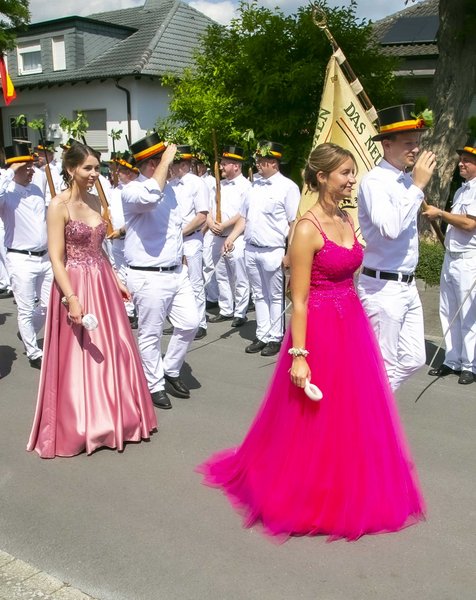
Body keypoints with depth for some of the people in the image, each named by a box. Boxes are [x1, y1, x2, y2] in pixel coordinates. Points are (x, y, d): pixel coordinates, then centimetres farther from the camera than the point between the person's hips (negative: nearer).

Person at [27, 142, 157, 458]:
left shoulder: (95, 201, 10)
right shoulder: (59, 205, -12)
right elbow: (57, 259, -16)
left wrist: (116, 280, 14)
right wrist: (72, 298, -23)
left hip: (103, 284, 7)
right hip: (76, 287, -7)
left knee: (112, 352, 12)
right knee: (79, 359, 4)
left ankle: (109, 418, 29)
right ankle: (79, 428, 21)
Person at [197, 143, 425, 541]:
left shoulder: (348, 220, 8)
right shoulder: (308, 229, -15)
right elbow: (299, 300, -17)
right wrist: (298, 355, -20)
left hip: (353, 327, 8)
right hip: (320, 330, -8)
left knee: (356, 416, 17)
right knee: (314, 420, 6)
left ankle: (349, 492, 37)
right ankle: (309, 495, 29)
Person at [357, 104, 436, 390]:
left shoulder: (407, 180, 10)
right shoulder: (374, 181, -15)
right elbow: (390, 228, -30)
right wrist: (417, 186, -24)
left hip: (408, 286, 9)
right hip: (383, 287, -9)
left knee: (413, 360, 15)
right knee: (385, 365, 2)